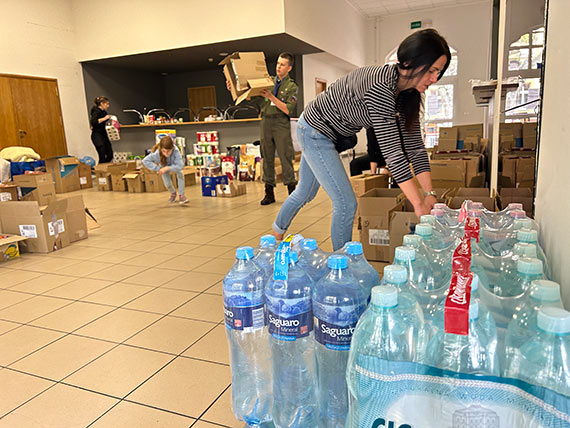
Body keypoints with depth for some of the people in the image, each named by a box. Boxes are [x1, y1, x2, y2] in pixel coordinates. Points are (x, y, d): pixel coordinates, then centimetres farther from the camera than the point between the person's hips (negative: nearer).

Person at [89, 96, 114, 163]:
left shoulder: (104, 112, 12)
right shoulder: (96, 111, -13)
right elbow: (93, 122, -28)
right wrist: (104, 118, -27)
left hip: (104, 135, 9)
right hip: (97, 136, -9)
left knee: (110, 155, 6)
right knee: (102, 157, -8)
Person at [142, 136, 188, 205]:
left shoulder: (176, 151, -45)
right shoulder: (157, 154, -41)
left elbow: (180, 166, -44)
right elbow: (145, 161, -33)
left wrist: (167, 168, -49)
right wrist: (157, 168, -38)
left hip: (174, 165, 0)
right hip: (164, 167, 1)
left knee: (180, 174, -27)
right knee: (167, 184, -5)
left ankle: (181, 195, -10)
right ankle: (173, 193, 32)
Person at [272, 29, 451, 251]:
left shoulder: (408, 92, -6)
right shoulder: (380, 86, -34)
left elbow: (414, 145, -6)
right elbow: (392, 151, -38)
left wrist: (429, 194, -13)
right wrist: (419, 205, -36)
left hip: (332, 136, 9)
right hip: (314, 131, -9)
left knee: (305, 193, 24)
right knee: (346, 203, -9)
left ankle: (277, 232, 50)